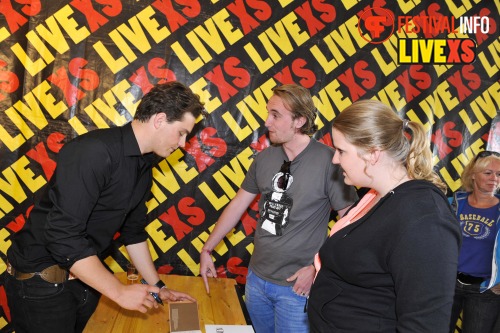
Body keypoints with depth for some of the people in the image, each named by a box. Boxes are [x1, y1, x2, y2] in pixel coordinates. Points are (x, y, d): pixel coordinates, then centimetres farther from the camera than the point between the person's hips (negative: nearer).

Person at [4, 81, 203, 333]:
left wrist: (157, 286, 14)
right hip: (42, 281, -8)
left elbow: (133, 231, 15)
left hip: (86, 277, 8)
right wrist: (119, 291, -24)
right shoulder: (94, 151, -26)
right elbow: (63, 235, -30)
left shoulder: (144, 166, 4)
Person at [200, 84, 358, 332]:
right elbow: (238, 204, 9)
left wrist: (318, 267, -15)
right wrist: (207, 249, 11)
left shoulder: (328, 161, -17)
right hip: (256, 277, 5)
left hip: (296, 286, -5)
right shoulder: (265, 157, 0)